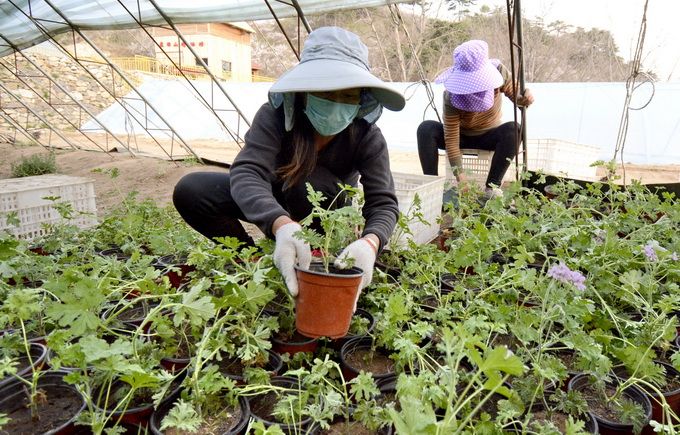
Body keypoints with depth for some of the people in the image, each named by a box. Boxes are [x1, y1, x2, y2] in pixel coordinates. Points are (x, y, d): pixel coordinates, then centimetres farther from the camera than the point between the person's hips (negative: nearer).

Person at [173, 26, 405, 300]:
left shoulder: (367, 137, -25)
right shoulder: (275, 116, -28)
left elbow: (383, 203, -32)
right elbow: (246, 174, -42)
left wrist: (369, 243, -58)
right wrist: (282, 225, -64)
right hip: (271, 205, 1)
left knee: (307, 179, -37)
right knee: (190, 190, -20)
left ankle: (306, 269, -16)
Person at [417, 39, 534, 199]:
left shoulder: (498, 71, -22)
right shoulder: (452, 97, -31)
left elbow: (515, 93, -5)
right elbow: (451, 139, -32)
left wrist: (525, 98, -32)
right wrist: (460, 177, -40)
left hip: (489, 136, 2)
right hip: (461, 136, -2)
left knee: (514, 129, -32)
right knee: (426, 128, -30)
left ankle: (492, 186, -27)